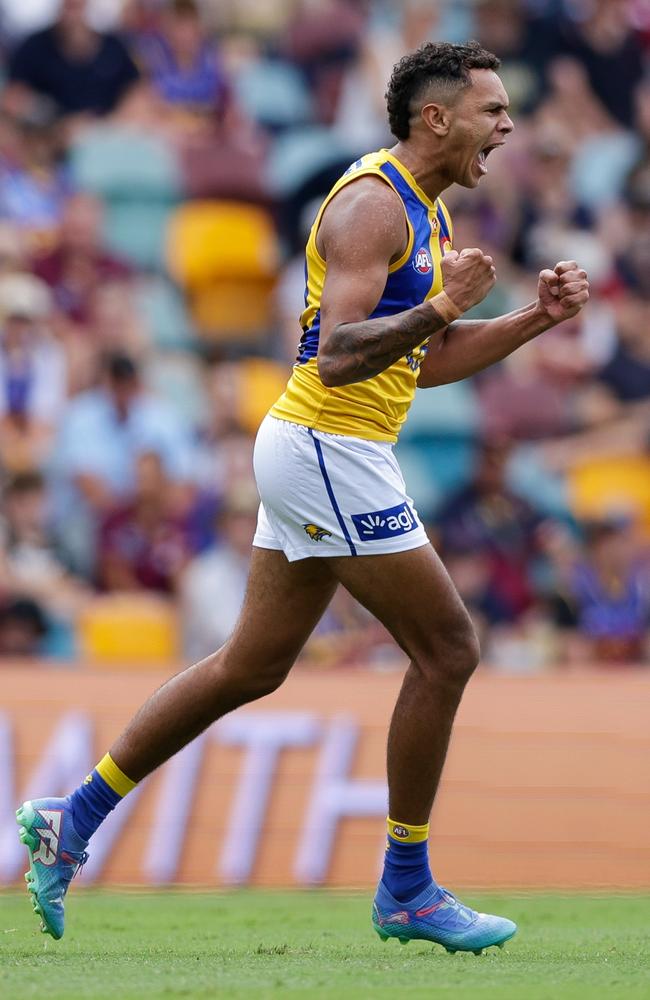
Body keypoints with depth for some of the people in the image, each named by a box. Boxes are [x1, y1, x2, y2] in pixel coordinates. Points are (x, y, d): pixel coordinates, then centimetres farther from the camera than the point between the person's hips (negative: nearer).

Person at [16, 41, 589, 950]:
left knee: (251, 668, 13)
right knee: (446, 650, -6)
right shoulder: (373, 203, -16)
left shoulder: (426, 211, 15)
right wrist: (440, 307, -30)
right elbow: (337, 358, -24)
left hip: (324, 457, 10)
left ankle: (72, 822, 17)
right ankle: (406, 890, 2)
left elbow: (423, 361, 21)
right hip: (329, 453, -10)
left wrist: (536, 319, 12)